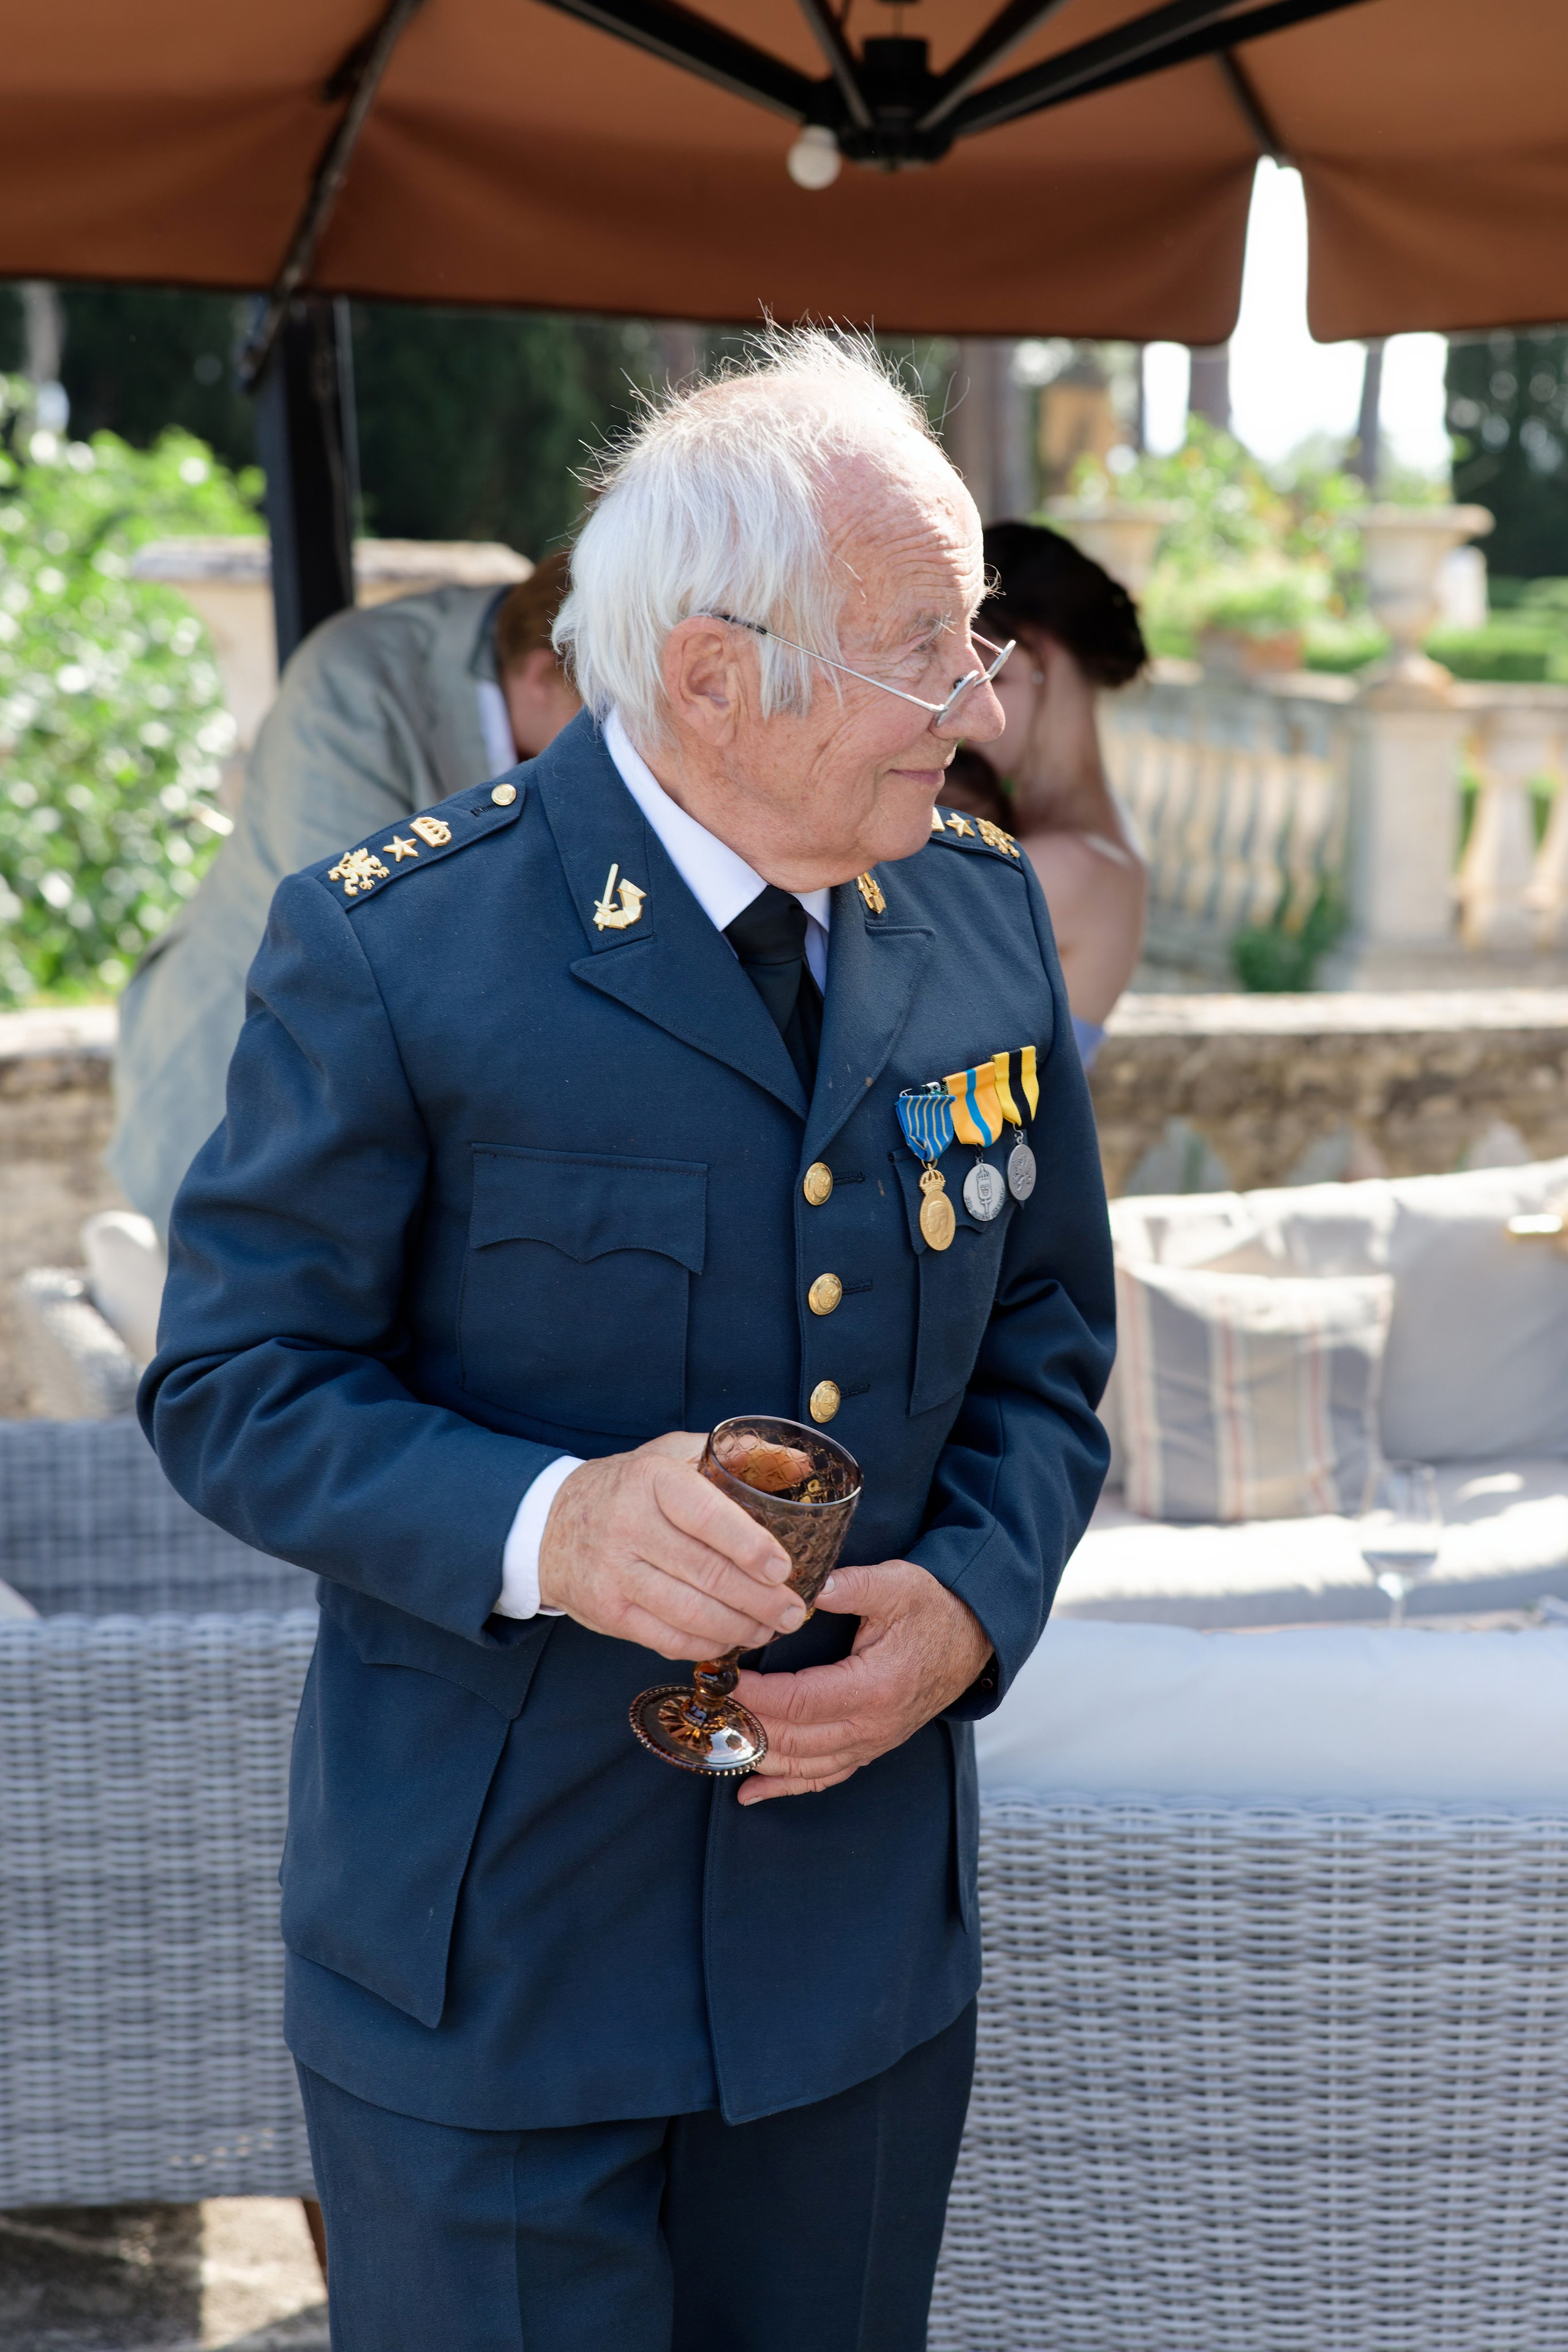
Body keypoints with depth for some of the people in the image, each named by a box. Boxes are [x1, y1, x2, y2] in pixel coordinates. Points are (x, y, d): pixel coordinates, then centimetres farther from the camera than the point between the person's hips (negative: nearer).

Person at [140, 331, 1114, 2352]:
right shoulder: (391, 948, -15)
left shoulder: (988, 917, 1)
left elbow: (1045, 1347, 9)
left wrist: (971, 1607, -10)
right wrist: (540, 1524, -28)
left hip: (862, 1939, 5)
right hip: (486, 1950, -4)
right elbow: (230, 1385, -11)